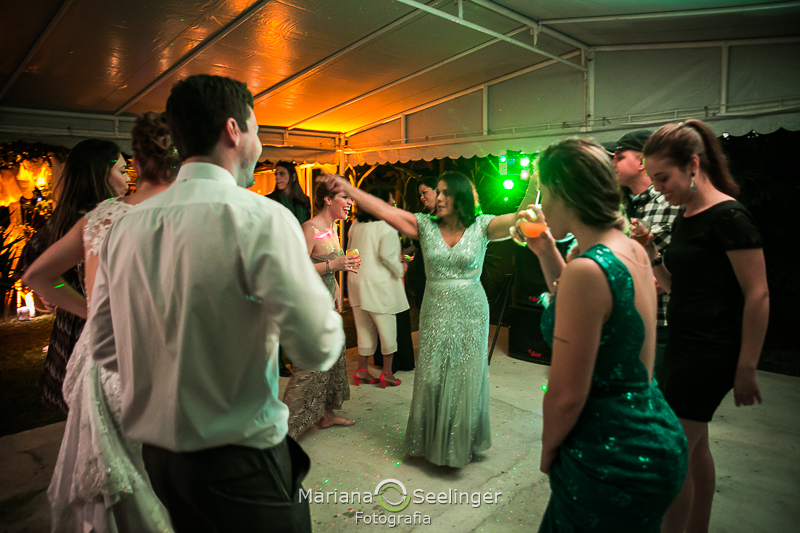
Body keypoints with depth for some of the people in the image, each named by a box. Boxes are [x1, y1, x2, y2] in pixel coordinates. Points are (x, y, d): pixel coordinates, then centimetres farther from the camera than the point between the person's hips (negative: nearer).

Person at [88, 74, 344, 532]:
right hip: (239, 463, -6)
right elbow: (318, 349, -22)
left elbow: (104, 350, 8)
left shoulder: (124, 226, 0)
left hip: (156, 455, 7)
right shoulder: (261, 218, -20)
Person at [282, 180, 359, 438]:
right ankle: (286, 428, 4)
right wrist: (333, 265, -27)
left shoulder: (333, 227, 11)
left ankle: (326, 415, 32)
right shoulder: (310, 229, -18)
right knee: (310, 367, -7)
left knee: (333, 356, 16)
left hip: (327, 301, 10)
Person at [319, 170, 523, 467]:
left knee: (465, 379, 9)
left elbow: (519, 218, -16)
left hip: (470, 313, -1)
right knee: (431, 379, 9)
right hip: (435, 313, 2)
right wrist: (346, 188, -11)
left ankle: (462, 443, 31)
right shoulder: (425, 226, 0)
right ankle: (431, 442, 30)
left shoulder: (481, 227, -3)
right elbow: (384, 211, -6)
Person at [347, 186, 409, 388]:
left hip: (356, 280, 7)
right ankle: (387, 373, 15)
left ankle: (362, 371, 22)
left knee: (365, 329, 16)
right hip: (379, 284, -7)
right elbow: (386, 256, -19)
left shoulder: (356, 224, 9)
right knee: (387, 328, 7)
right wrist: (399, 270, -4)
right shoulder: (387, 226, -12)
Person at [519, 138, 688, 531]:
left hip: (614, 460, -9)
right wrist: (547, 252, 13)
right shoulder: (633, 251, 2)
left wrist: (548, 450, -5)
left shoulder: (587, 270, -27)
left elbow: (567, 395, -23)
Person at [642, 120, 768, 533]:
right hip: (683, 345, 9)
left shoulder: (728, 216, -15)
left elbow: (758, 295, -16)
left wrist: (746, 368, -15)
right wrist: (650, 252, 0)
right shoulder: (684, 220, 11)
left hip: (711, 352, -9)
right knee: (694, 447, 18)